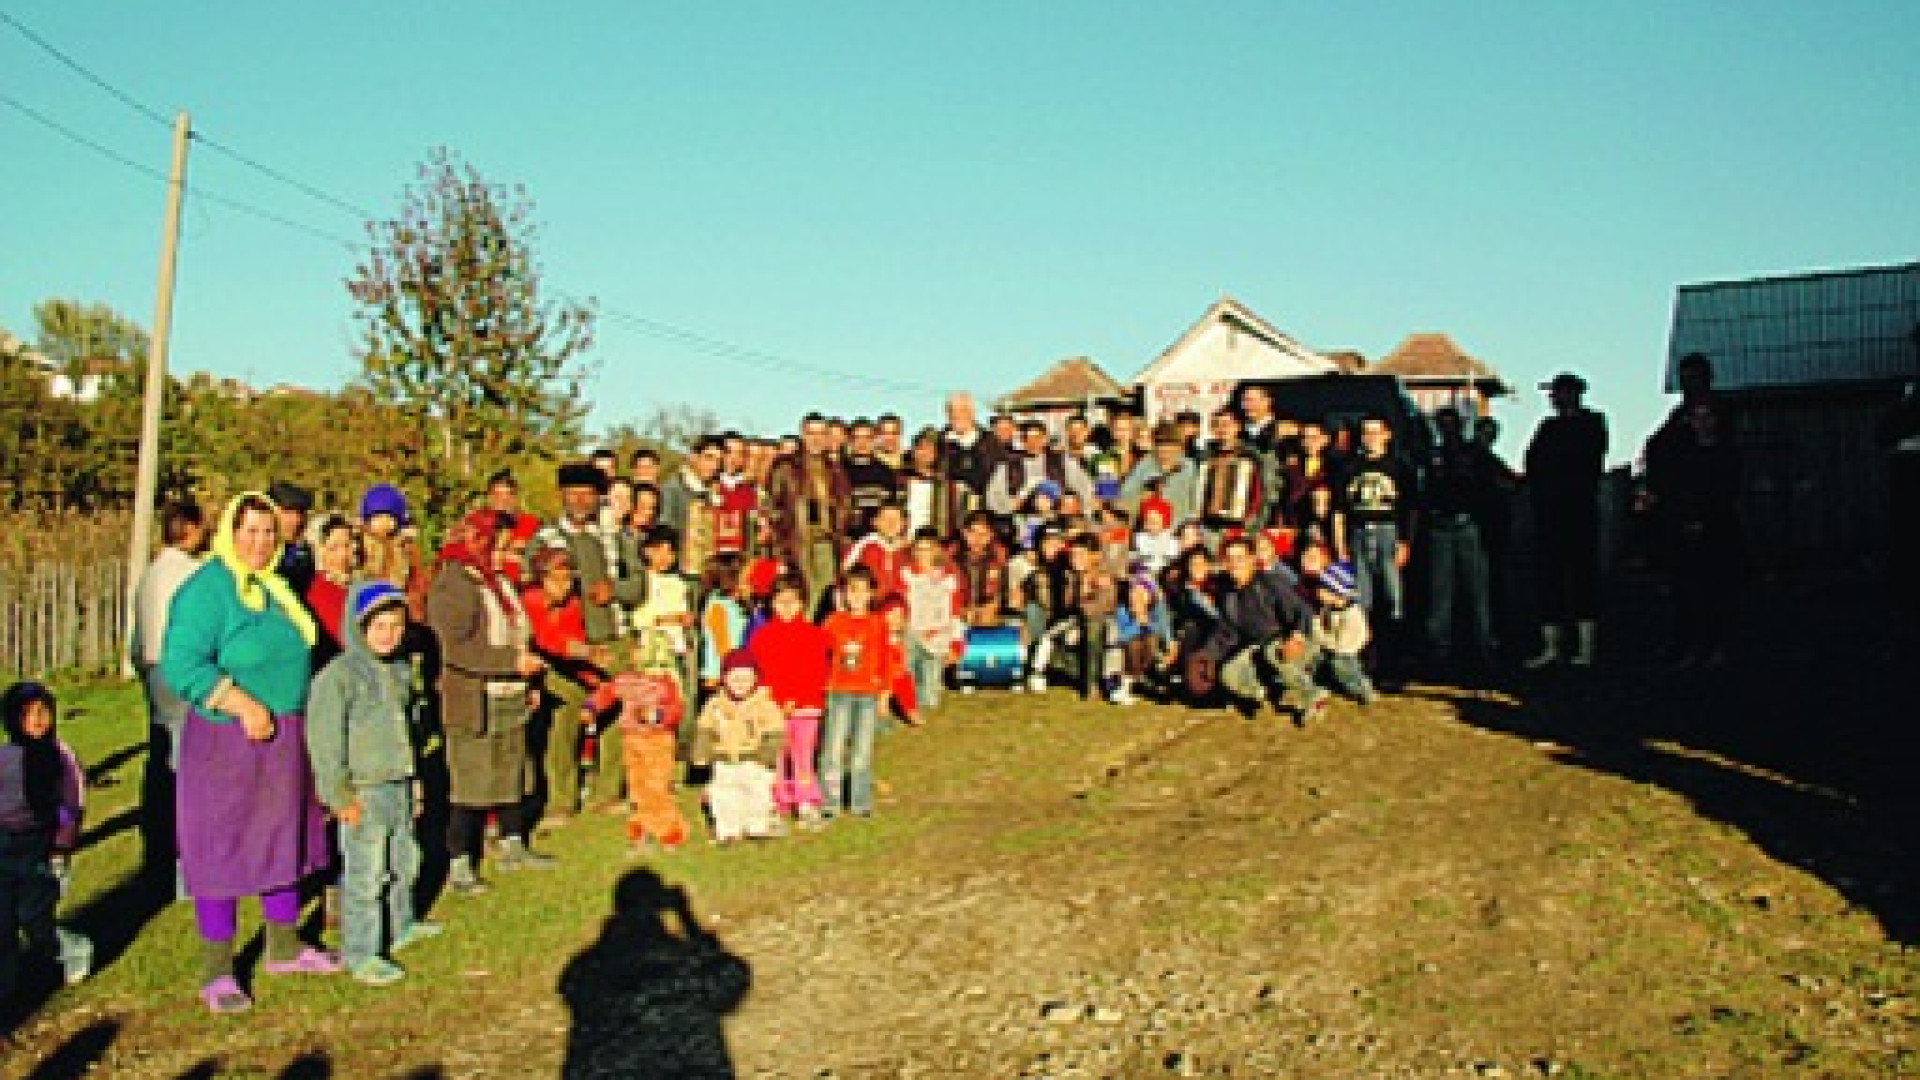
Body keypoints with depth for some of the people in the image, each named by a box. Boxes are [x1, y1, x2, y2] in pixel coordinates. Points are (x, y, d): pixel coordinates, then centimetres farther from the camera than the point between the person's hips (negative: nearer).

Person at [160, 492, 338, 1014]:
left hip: (284, 739, 8)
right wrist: (243, 705, -26)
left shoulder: (274, 586, 11)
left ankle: (284, 947, 31)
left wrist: (298, 713, 14)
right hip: (227, 740, -8)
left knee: (283, 839, 16)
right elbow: (182, 663, -23)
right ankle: (216, 972, 10)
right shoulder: (207, 588, -14)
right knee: (221, 849, 0)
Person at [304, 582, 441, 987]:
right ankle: (359, 953, 9)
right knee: (365, 874, -2)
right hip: (364, 792, -8)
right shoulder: (339, 675, -16)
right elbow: (324, 741, -17)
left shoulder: (401, 669, 9)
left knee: (405, 862, 21)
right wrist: (340, 796, -15)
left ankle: (401, 926, 40)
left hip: (400, 787, 8)